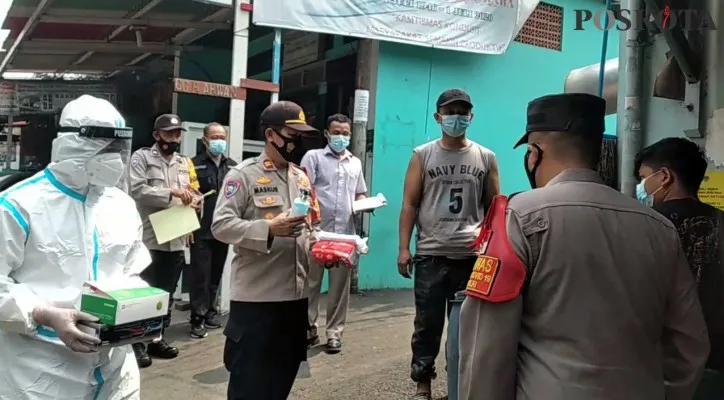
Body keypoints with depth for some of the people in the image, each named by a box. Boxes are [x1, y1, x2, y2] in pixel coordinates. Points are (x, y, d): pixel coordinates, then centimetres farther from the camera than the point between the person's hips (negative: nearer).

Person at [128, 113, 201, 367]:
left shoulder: (184, 163, 16)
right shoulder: (142, 157, -2)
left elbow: (194, 192, 19)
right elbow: (137, 190, -15)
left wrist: (193, 199, -5)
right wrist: (171, 192, -21)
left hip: (176, 239, 6)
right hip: (149, 239, -6)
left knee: (167, 292, 14)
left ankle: (157, 339, 26)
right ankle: (138, 343, 11)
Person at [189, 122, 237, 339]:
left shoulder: (233, 167, 12)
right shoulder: (194, 165, -3)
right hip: (201, 231, -4)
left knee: (215, 275, 14)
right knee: (200, 275, -1)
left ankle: (210, 312, 27)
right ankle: (198, 318, 8)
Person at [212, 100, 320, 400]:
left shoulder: (302, 178, 14)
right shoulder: (243, 175, -7)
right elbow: (221, 225, -15)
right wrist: (269, 229, -25)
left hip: (295, 294, 6)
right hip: (255, 297, -6)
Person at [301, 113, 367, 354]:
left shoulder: (355, 163, 17)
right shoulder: (313, 157, 3)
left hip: (345, 233, 4)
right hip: (316, 231, -3)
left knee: (340, 285, 6)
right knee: (311, 282, 5)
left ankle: (334, 332, 15)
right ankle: (308, 328, 18)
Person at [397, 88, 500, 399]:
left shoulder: (486, 158, 8)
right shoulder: (422, 155, 5)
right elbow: (409, 204, 3)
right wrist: (404, 248, -5)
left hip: (473, 255, 1)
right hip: (431, 254, -1)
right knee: (427, 323, 5)